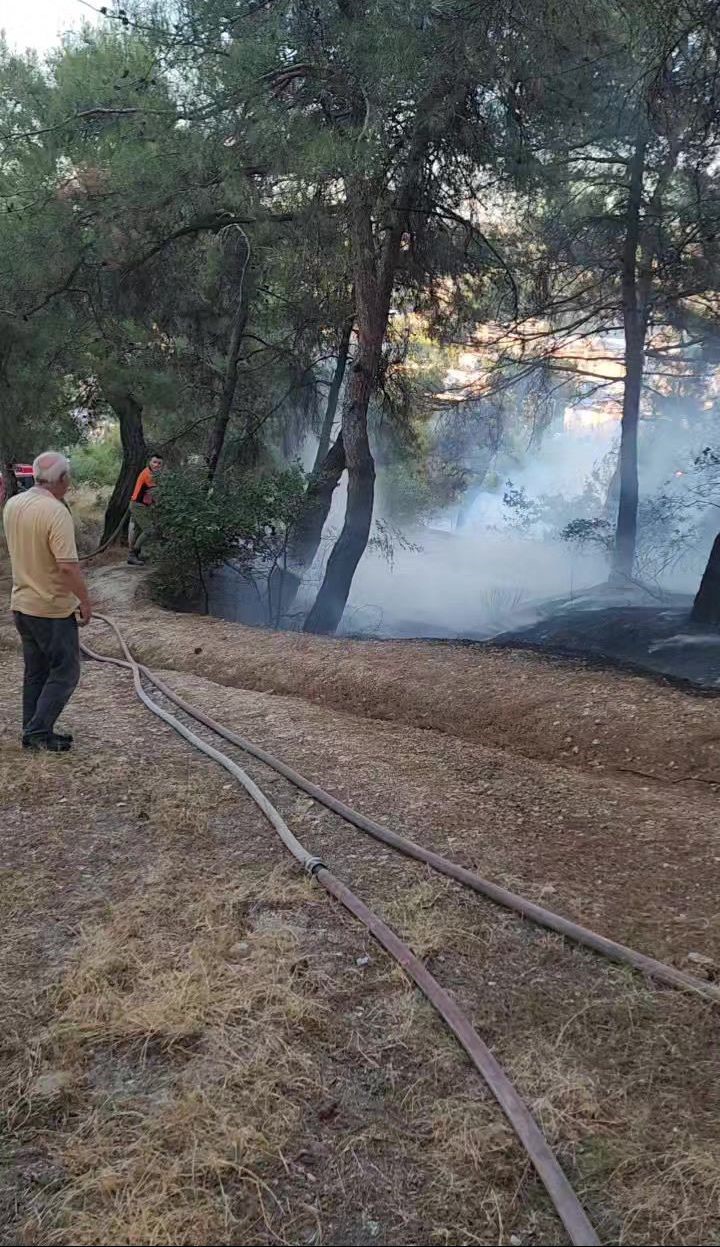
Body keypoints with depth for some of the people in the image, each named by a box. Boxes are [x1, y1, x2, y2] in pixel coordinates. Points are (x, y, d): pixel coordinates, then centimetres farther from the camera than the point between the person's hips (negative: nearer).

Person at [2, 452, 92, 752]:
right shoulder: (56, 512, -22)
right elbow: (68, 566, -25)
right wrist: (85, 601, -15)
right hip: (53, 608, -8)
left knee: (35, 672, 16)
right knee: (65, 671, 3)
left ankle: (33, 733, 22)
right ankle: (38, 730, 2)